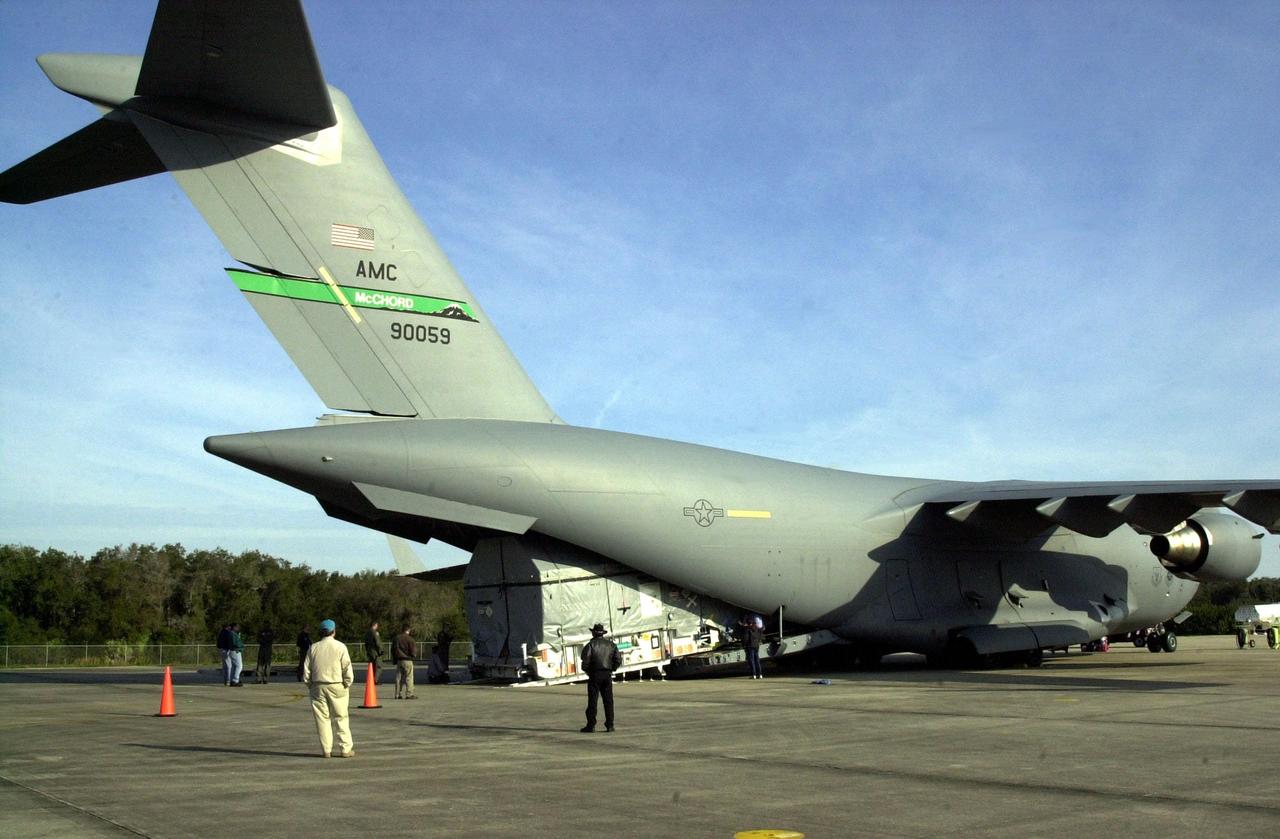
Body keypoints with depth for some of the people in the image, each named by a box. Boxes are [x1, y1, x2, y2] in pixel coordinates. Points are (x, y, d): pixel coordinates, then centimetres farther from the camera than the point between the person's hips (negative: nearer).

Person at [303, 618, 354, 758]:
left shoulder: (313, 648, 3)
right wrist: (347, 686, 4)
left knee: (322, 719, 7)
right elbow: (347, 670, -6)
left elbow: (306, 672, 4)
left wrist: (310, 686, 14)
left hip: (318, 687, 2)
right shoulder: (340, 647, -4)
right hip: (336, 687, -2)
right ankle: (346, 749, 3)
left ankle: (326, 750, 8)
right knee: (340, 718, 3)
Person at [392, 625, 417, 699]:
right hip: (407, 660, -5)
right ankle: (409, 694, -3)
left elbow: (392, 650, 12)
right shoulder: (409, 639, -12)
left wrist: (394, 660, 20)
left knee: (399, 678, 9)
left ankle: (398, 694, 10)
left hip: (398, 660, 5)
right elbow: (413, 651, -11)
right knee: (409, 678, -1)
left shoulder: (396, 638, 7)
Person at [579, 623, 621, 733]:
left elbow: (586, 661, -13)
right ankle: (610, 725, 6)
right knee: (608, 700, 7)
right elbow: (618, 660, 3)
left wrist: (586, 670, 6)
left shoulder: (591, 645, -6)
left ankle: (591, 725, 0)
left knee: (592, 700, 0)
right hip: (607, 675, 4)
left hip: (595, 675, -4)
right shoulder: (611, 645, 7)